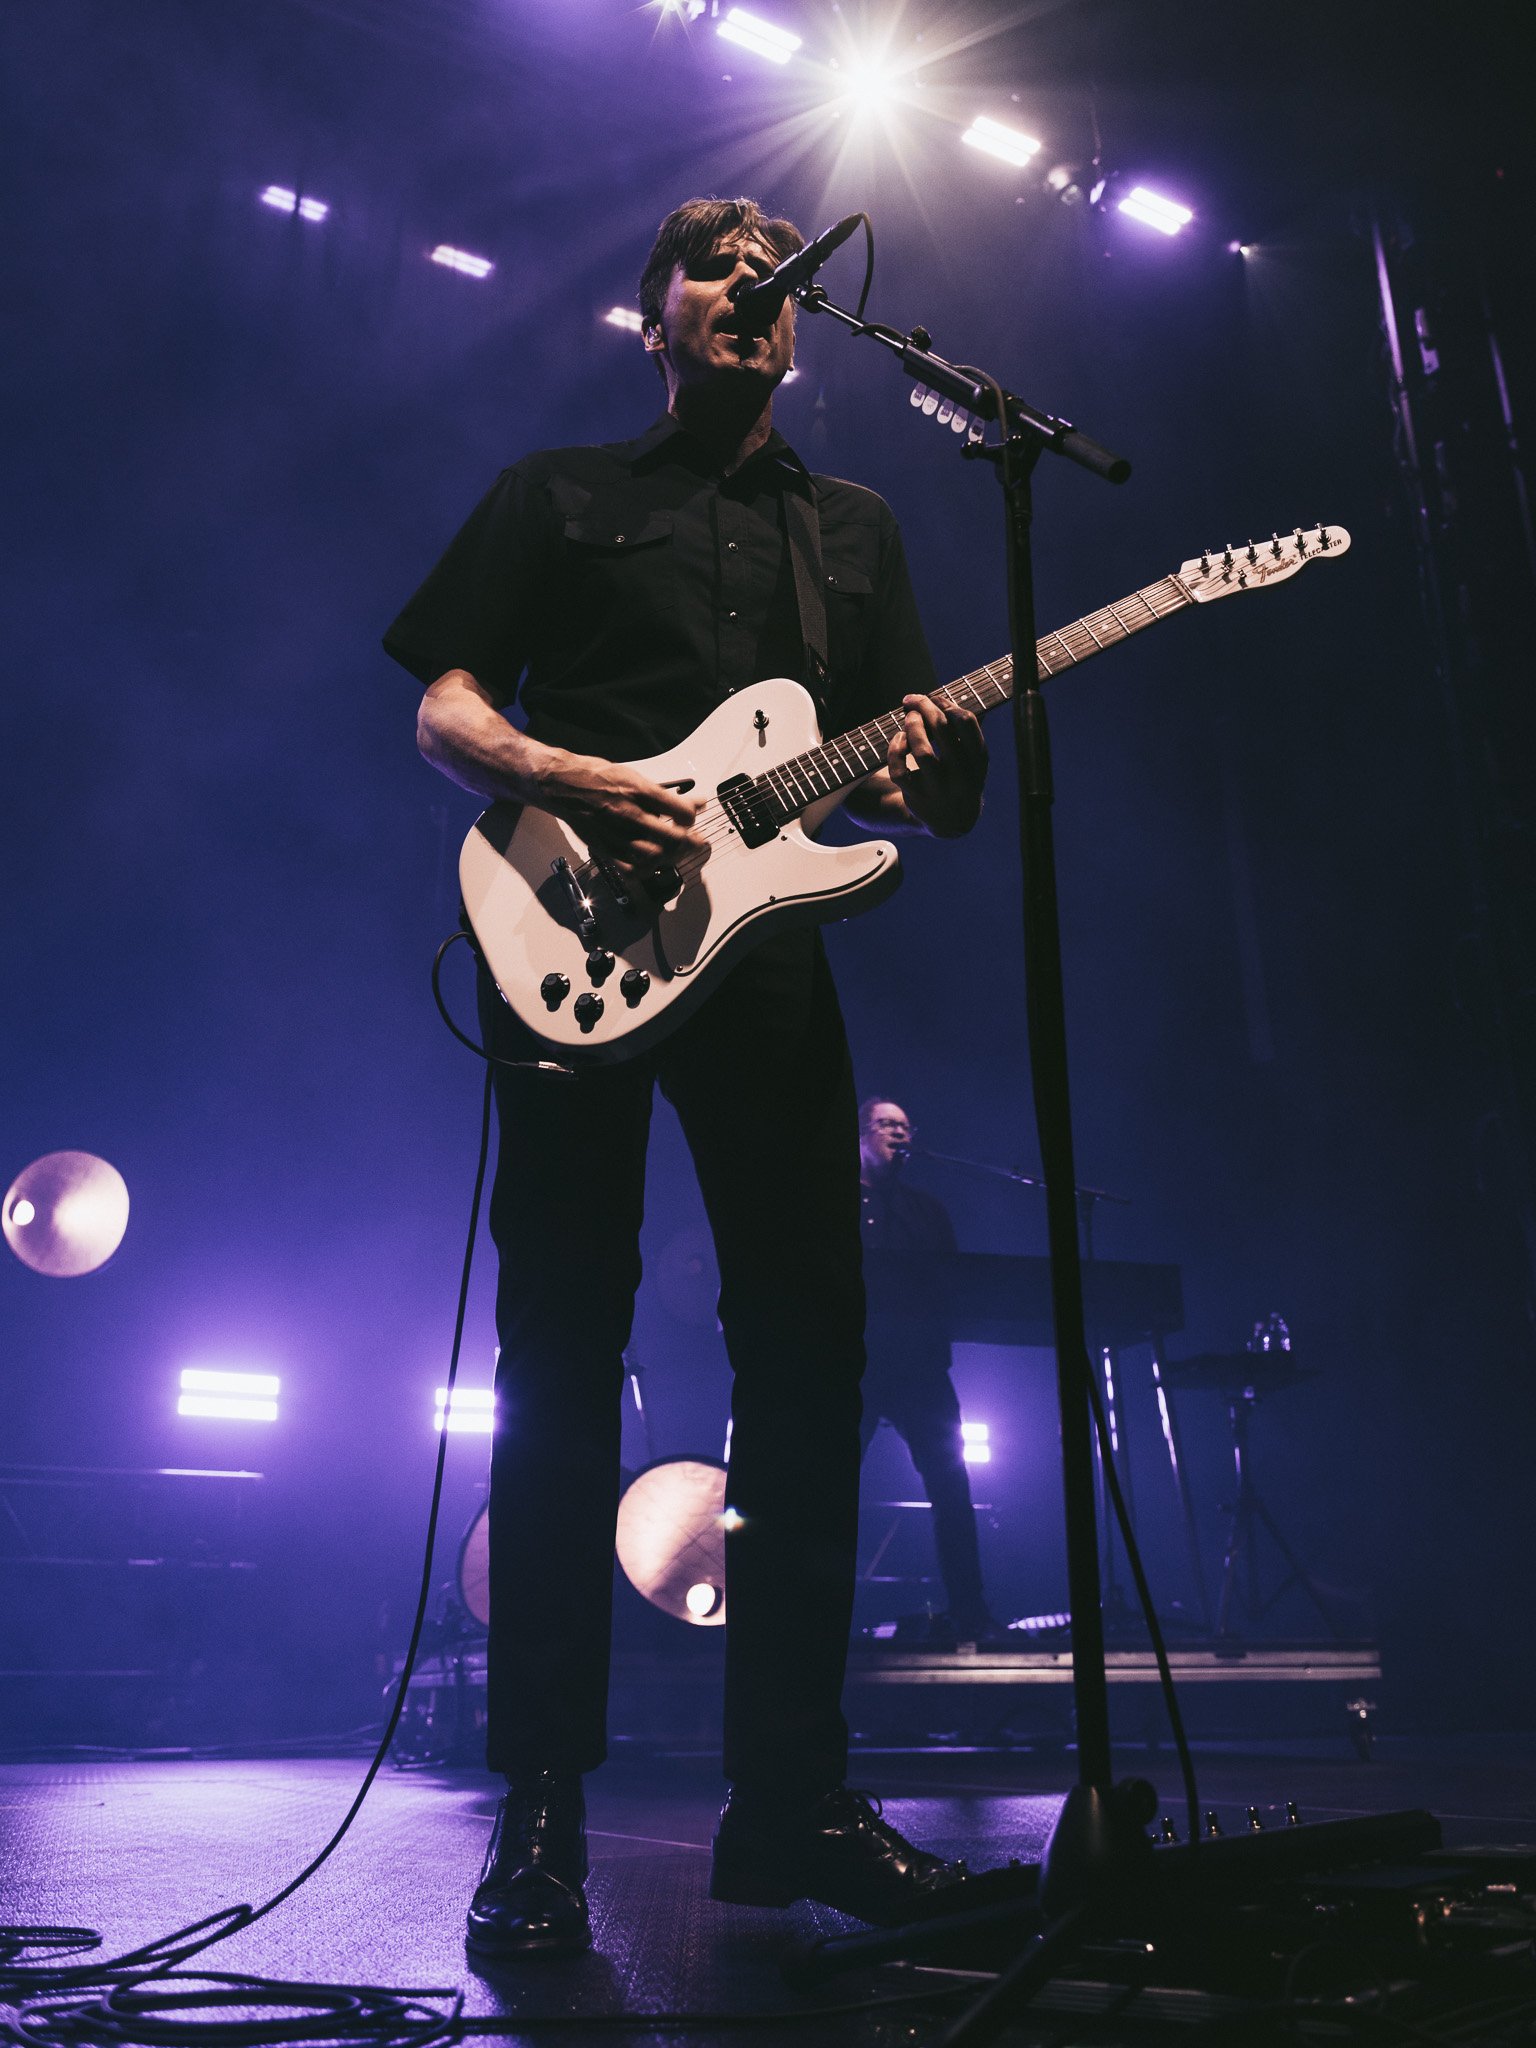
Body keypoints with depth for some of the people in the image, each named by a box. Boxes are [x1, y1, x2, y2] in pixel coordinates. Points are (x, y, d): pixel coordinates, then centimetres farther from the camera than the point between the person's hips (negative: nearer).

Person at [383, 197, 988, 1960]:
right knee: (563, 1358, -6)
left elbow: (920, 782, 18)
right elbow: (440, 708, 8)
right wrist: (558, 778, -14)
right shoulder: (560, 492, 18)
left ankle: (790, 1794, 10)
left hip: (766, 949, 3)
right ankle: (539, 1812, 4)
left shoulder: (854, 526, 25)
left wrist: (913, 771, -7)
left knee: (808, 1351, -2)